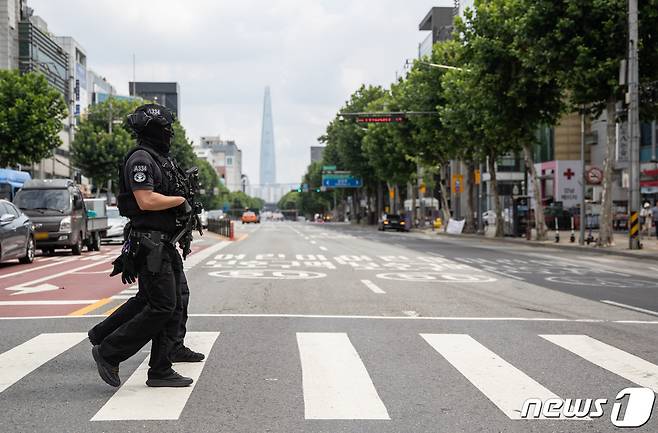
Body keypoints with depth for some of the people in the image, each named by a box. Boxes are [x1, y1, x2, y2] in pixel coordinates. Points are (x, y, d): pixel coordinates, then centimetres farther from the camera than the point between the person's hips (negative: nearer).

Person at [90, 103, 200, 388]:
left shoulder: (161, 159, 19)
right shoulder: (141, 159, -13)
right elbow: (146, 201, -23)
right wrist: (180, 200, -12)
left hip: (165, 244, 10)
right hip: (150, 244, -10)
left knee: (174, 306, 9)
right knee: (161, 307, -10)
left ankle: (161, 372, 16)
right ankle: (108, 353, 2)